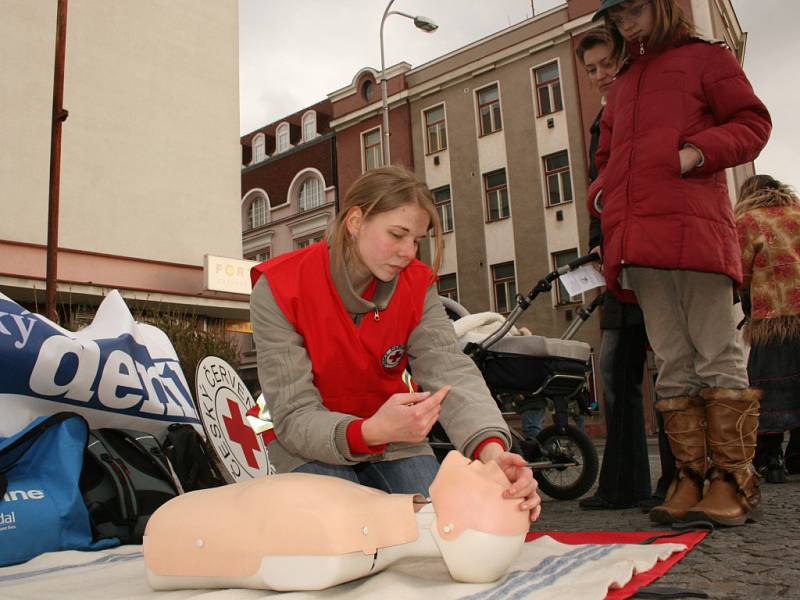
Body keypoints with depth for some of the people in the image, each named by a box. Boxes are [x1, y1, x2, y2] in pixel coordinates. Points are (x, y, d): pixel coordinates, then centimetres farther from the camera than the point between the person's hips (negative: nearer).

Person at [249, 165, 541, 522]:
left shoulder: (417, 285, -10)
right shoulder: (277, 290, -22)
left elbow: (449, 369, -24)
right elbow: (293, 416, -26)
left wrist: (491, 449, -45)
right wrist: (369, 432, -48)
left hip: (395, 443, 3)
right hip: (314, 448, -3)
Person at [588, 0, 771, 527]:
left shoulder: (707, 58, 15)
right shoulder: (622, 85, 30)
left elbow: (752, 123, 6)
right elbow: (609, 157, 34)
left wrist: (700, 151, -12)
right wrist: (602, 193, 13)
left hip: (694, 229, -5)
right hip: (637, 242, 5)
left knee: (717, 356, -6)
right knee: (673, 364, 4)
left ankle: (733, 481, 0)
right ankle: (691, 478, 8)